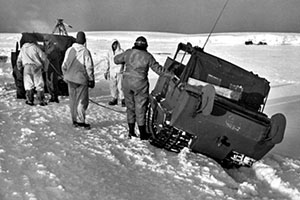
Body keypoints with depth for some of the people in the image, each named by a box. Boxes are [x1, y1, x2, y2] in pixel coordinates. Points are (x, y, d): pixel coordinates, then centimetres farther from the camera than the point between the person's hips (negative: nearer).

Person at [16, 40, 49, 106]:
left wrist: (19, 68, 34)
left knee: (28, 84, 6)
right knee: (39, 84, 2)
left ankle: (30, 100, 2)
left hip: (27, 67, 2)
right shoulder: (35, 47, 7)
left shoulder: (23, 49, 19)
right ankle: (41, 101, 1)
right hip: (36, 67, -2)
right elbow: (44, 58, 1)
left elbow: (19, 60, 22)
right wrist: (44, 67, 13)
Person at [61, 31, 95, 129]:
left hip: (70, 79, 5)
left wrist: (65, 76, 21)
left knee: (73, 100, 12)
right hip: (81, 79, -5)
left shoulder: (69, 50, 2)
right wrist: (91, 79, -1)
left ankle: (74, 120, 19)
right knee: (82, 100, 1)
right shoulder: (85, 51, -13)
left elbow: (64, 65, 8)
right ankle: (80, 121, -1)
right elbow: (89, 67, -10)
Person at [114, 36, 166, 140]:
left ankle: (131, 132, 19)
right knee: (140, 108, 5)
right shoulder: (148, 56, -6)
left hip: (127, 82, 3)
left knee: (130, 107, 15)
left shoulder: (128, 53, 0)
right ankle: (142, 134, 11)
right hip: (140, 84, -3)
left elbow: (116, 59, 12)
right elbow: (158, 69, -1)